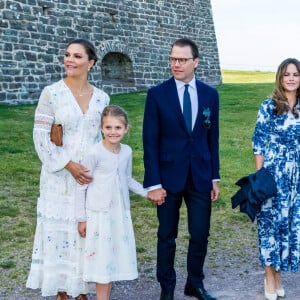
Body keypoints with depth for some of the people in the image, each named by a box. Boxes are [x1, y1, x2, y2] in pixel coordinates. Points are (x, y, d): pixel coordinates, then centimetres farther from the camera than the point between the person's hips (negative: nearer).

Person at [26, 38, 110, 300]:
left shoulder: (101, 98, 4)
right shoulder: (51, 93, -6)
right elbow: (40, 136, -9)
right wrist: (68, 165, -17)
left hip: (91, 176, 3)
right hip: (60, 176, -3)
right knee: (60, 231, 4)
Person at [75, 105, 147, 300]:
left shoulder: (127, 151, 1)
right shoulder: (94, 153, -15)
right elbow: (81, 187, -9)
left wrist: (148, 193, 6)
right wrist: (81, 218, -7)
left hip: (121, 214, 6)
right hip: (99, 214, -5)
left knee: (114, 257, 12)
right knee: (102, 260, 1)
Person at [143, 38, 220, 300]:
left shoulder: (210, 94, 3)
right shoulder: (157, 94, -6)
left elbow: (212, 139, 8)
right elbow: (150, 142, -7)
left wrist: (215, 178, 7)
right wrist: (153, 184, -10)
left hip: (201, 177, 2)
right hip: (169, 176, -2)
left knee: (200, 235, 9)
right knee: (167, 236, 10)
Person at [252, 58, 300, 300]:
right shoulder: (269, 106, -5)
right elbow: (258, 142, -4)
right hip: (274, 174, -4)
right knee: (271, 222, 3)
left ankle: (278, 273, 24)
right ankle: (270, 276, 16)